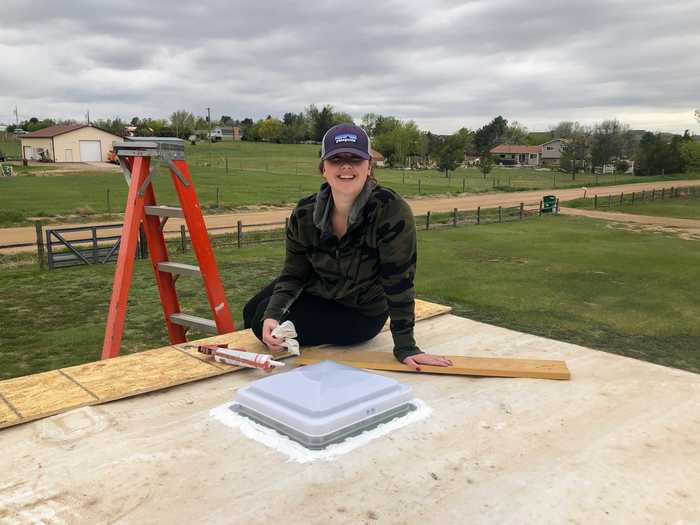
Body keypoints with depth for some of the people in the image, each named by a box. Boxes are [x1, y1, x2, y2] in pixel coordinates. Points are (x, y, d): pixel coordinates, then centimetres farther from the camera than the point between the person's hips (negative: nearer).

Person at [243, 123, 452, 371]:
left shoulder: (391, 211, -32)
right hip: (317, 291, 5)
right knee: (254, 313, 14)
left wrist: (405, 347, -25)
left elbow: (399, 282, -28)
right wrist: (272, 315, -26)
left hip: (361, 313, -5)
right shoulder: (304, 214, -16)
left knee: (263, 320, -15)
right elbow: (293, 274, -8)